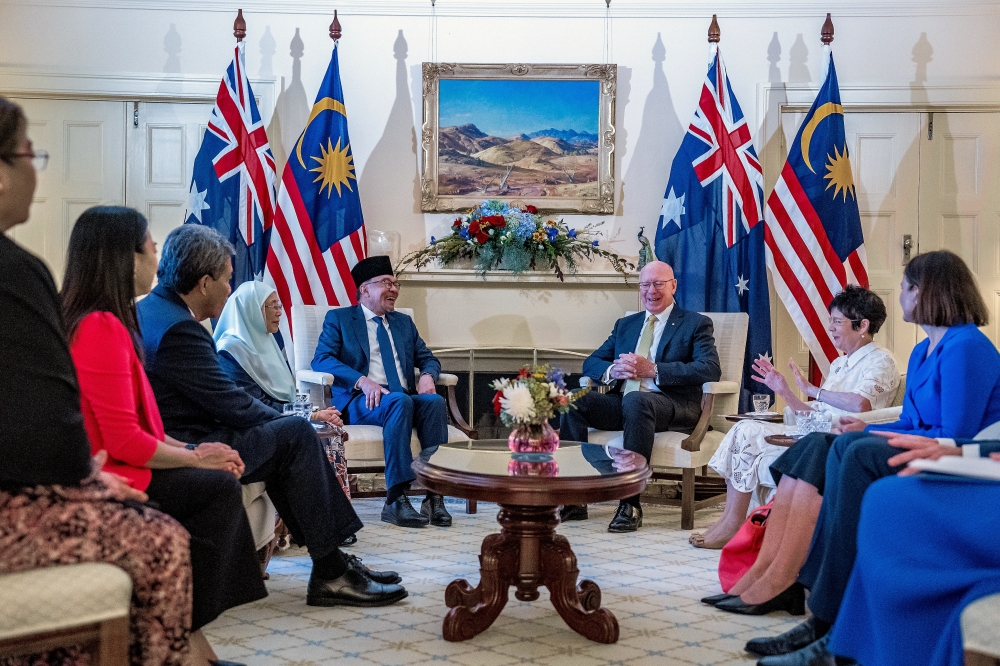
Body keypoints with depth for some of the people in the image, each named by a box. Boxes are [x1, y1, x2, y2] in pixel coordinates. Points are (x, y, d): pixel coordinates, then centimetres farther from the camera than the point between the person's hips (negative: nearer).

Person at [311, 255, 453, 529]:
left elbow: (427, 358, 24)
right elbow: (321, 360, -4)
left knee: (434, 401, -29)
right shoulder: (338, 318, 10)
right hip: (360, 402, -4)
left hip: (405, 398, 5)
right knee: (400, 401, -36)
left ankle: (435, 495, -32)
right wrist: (362, 381, -20)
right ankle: (396, 500, -39)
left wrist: (427, 375, -3)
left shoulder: (404, 322, 26)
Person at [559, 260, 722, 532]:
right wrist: (612, 370, -6)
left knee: (635, 400, -38)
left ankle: (630, 504, -35)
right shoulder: (625, 324, 25)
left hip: (673, 407, -5)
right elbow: (590, 363, 19)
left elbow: (710, 369, -9)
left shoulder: (696, 324, 9)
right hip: (622, 404, 5)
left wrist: (653, 370, -17)